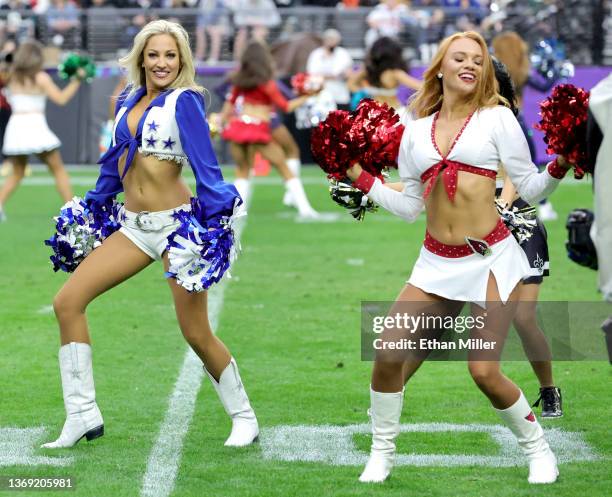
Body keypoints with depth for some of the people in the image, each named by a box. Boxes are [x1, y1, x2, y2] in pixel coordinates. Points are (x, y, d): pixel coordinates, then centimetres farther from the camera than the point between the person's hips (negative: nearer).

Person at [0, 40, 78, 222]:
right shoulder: (40, 78, -3)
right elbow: (61, 99, -4)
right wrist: (76, 81, 5)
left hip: (15, 125, 4)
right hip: (35, 125, -4)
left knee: (17, 173, 16)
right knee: (58, 169, 7)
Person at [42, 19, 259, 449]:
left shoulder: (184, 101, -9)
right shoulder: (128, 102, 10)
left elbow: (205, 164, -15)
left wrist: (213, 219, -24)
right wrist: (92, 208, 26)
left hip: (175, 223, -7)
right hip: (133, 226, 7)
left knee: (196, 333, -4)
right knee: (68, 301, -4)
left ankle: (244, 417, 16)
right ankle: (83, 416, 2)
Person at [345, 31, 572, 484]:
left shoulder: (496, 118, 0)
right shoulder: (417, 131, 10)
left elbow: (530, 188, 1)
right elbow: (409, 206, 14)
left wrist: (560, 164, -16)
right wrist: (361, 178, 11)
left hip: (491, 259, -4)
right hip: (437, 264, 4)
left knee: (485, 371, -10)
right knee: (389, 356, -6)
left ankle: (539, 451, 14)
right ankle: (382, 454, 15)